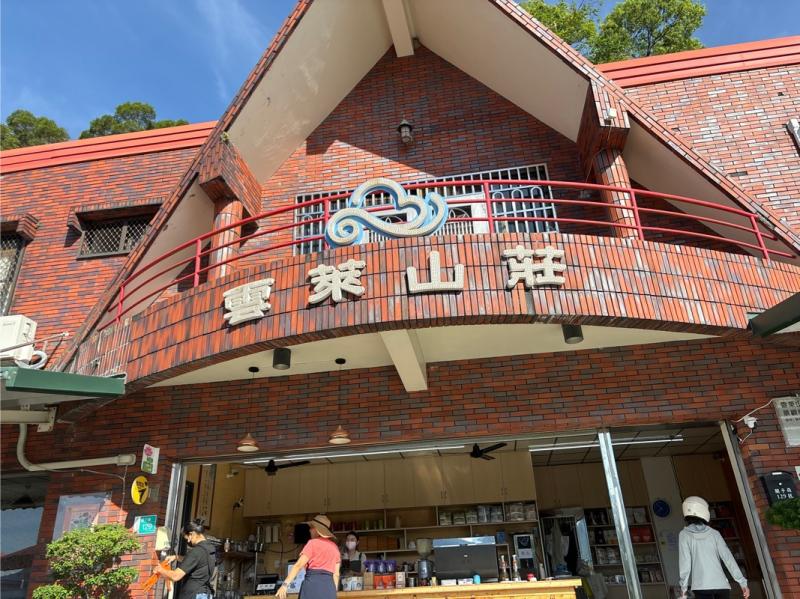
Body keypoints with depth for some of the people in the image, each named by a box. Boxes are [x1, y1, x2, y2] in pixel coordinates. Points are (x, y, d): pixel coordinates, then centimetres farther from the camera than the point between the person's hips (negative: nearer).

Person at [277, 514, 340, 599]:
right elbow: (336, 574, 14)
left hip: (313, 584, -5)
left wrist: (285, 584, -10)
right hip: (329, 587, 5)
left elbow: (299, 565, -7)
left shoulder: (313, 543, 3)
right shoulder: (335, 547, 18)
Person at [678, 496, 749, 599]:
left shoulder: (684, 535, 4)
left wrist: (683, 587, 2)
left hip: (702, 586, -3)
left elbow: (685, 562, -2)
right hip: (722, 585, 3)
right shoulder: (714, 533, 11)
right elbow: (728, 558, 5)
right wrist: (743, 582, 7)